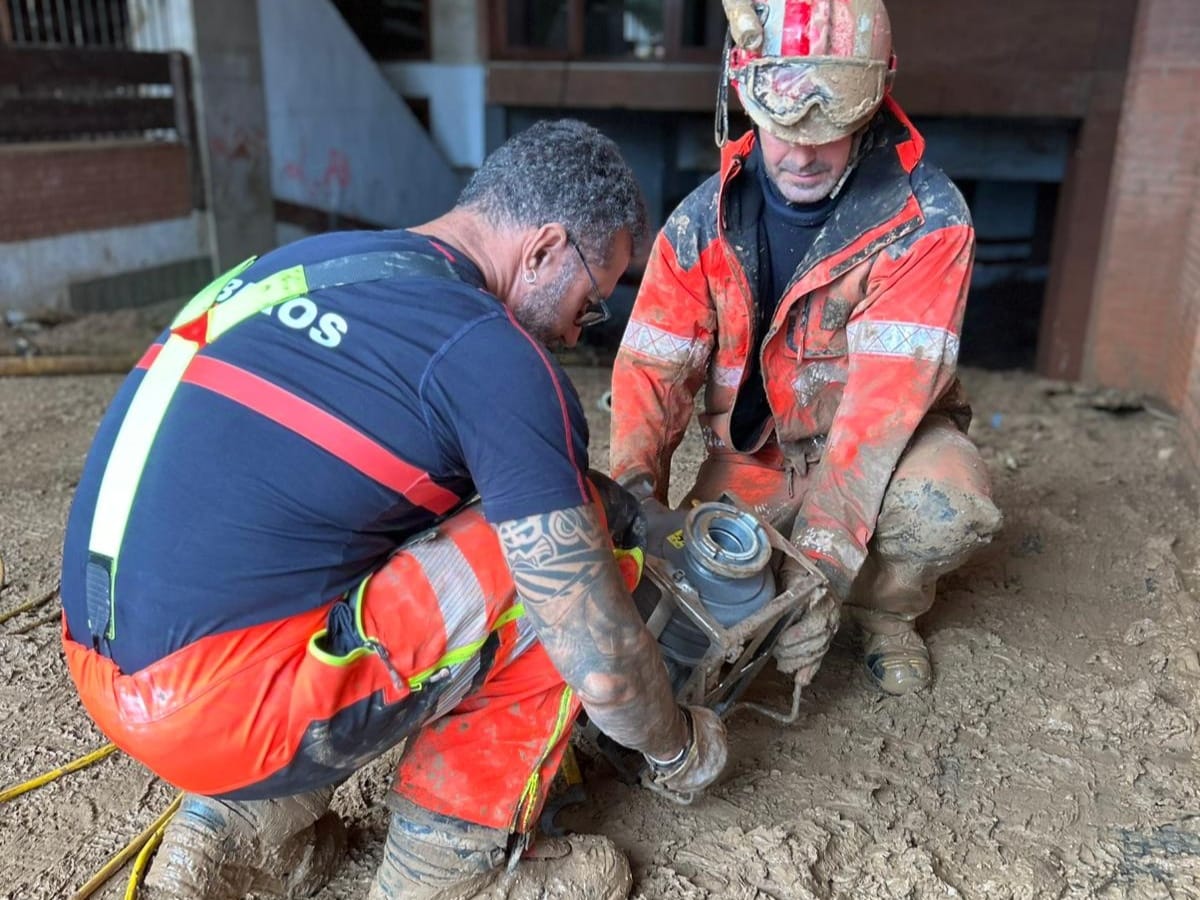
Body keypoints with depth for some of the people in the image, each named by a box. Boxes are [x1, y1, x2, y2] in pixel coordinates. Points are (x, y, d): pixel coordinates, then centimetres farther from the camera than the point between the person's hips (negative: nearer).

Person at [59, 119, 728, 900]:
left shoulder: (323, 261, 12)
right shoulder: (486, 348, -14)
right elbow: (602, 666, -12)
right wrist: (680, 748, 9)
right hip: (227, 703, -9)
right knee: (561, 560, -3)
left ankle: (237, 832, 18)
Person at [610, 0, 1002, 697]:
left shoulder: (927, 219, -20)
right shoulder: (704, 222, -10)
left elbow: (887, 395, -29)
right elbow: (652, 366, -14)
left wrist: (822, 560, -37)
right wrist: (638, 495, -31)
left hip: (882, 442, -2)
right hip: (755, 450, 2)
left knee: (948, 505, -33)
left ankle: (885, 607, 2)